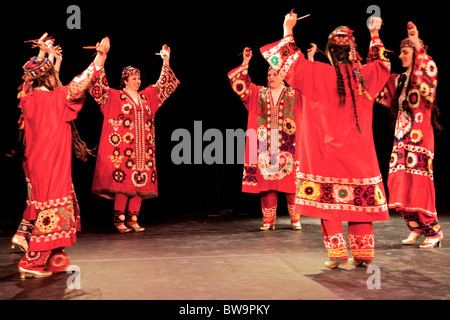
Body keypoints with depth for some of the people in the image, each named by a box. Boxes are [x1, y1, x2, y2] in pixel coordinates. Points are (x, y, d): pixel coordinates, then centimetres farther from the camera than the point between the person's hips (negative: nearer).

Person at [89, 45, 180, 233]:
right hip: (123, 147, -5)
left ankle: (133, 219, 7)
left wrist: (166, 61, 23)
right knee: (123, 181, -9)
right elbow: (99, 87, -7)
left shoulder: (146, 96, 17)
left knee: (141, 182, 1)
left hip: (143, 149, 5)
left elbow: (163, 85, 26)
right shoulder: (114, 97, 5)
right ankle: (119, 220, -2)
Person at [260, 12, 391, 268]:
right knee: (360, 199, 9)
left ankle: (337, 253, 1)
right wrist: (375, 35, 34)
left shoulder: (318, 74, -9)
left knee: (328, 199, 3)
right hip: (359, 152, 4)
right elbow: (382, 64, 25)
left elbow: (290, 60, 2)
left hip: (326, 150, -3)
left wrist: (288, 31, 14)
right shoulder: (365, 75, 1)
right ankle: (364, 254, 14)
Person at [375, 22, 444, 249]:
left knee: (419, 184, -7)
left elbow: (430, 71, -28)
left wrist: (418, 46, -38)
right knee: (399, 184, 5)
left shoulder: (423, 77, -5)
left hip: (419, 138, -7)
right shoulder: (398, 81, 14)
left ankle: (434, 230, 8)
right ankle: (416, 227, 19)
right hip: (401, 138, 7)